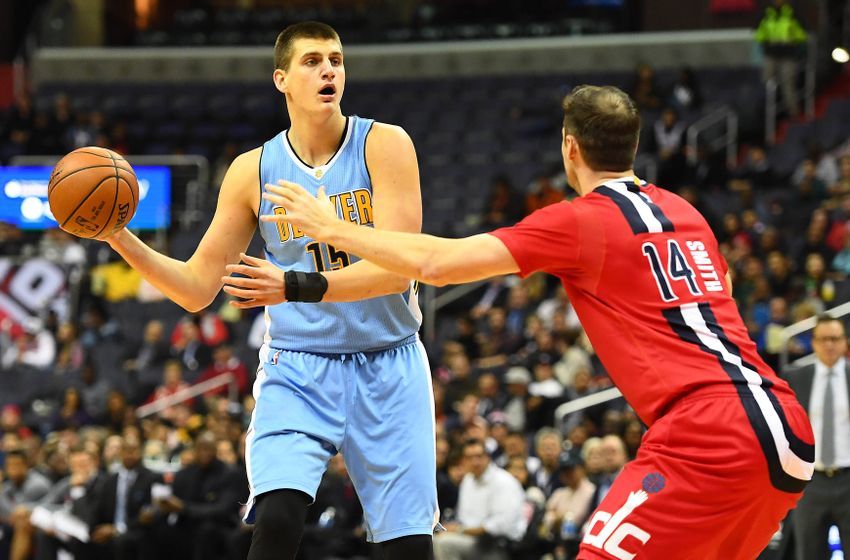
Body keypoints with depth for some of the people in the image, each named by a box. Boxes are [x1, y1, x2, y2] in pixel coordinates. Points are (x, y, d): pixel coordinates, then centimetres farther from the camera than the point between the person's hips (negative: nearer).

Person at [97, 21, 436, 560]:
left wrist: (296, 287, -30)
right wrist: (120, 238, -10)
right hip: (297, 371, 1)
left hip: (387, 369, -1)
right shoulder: (253, 171, 0)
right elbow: (198, 288, 5)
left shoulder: (384, 145, -8)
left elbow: (396, 268, -18)